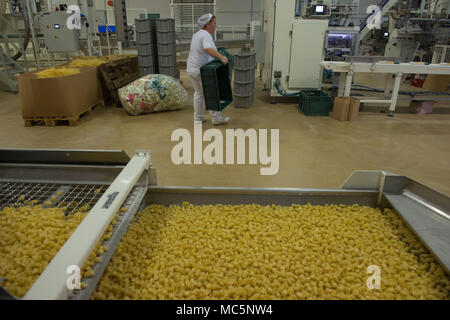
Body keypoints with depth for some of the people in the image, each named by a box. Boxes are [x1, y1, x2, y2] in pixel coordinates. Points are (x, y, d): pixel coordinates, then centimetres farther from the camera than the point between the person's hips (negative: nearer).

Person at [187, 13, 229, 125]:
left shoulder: (197, 34, 12)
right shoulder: (206, 35, -17)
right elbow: (208, 49, -36)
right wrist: (221, 57, -40)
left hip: (192, 69, 9)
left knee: (198, 93, 19)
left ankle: (198, 117, 23)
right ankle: (216, 118, 9)